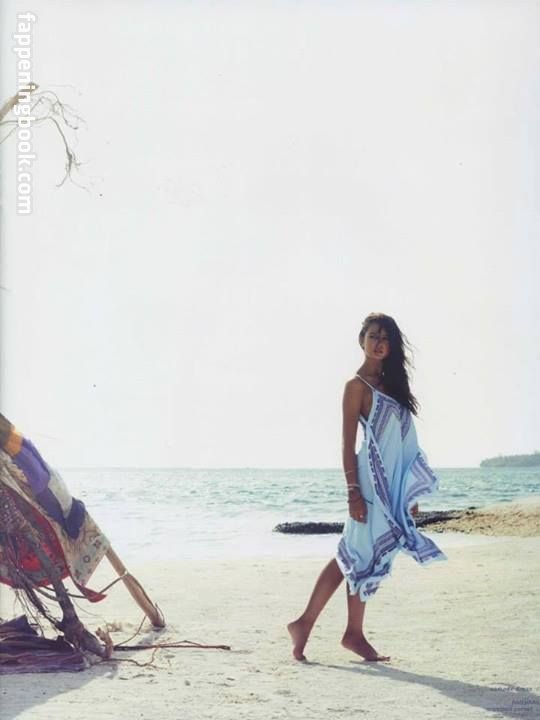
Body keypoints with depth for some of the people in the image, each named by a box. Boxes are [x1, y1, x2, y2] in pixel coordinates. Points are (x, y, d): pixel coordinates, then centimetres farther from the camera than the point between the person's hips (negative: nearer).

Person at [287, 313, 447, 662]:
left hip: (393, 484, 8)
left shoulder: (390, 384, 15)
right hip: (371, 480, -8)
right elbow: (348, 441, -11)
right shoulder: (358, 385, -7)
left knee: (362, 557, 7)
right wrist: (353, 491, -17)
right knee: (364, 557, -5)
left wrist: (411, 493, 16)